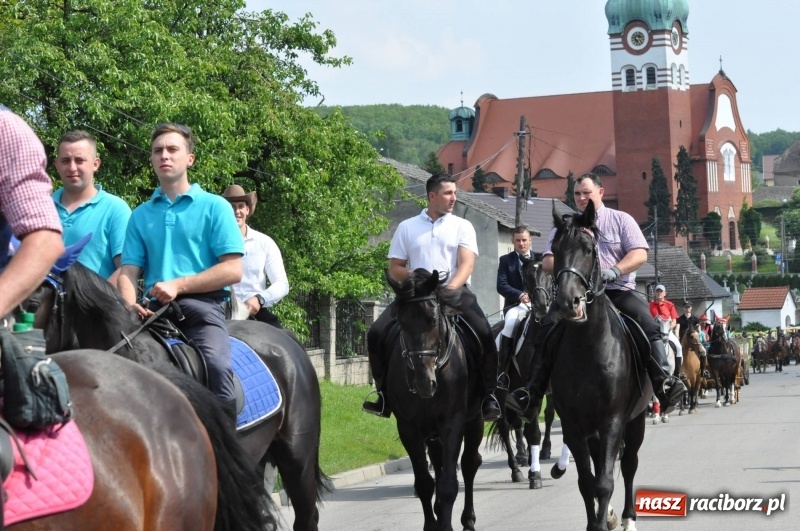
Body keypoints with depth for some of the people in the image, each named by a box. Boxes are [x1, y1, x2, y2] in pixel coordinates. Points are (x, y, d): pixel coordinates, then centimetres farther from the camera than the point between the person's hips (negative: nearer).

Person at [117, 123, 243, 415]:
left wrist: (179, 285, -10)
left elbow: (232, 270, -1)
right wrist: (130, 304, -12)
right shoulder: (141, 214, 18)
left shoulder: (214, 207, 7)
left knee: (216, 365, -31)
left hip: (202, 306, -4)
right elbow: (128, 271, 11)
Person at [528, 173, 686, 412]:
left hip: (618, 290, -1)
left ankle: (665, 382, -29)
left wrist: (615, 271, -19)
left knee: (649, 325, -26)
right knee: (548, 328, -22)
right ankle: (533, 388, -19)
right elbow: (548, 260, 8)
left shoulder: (621, 220, 10)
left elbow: (640, 254, -1)